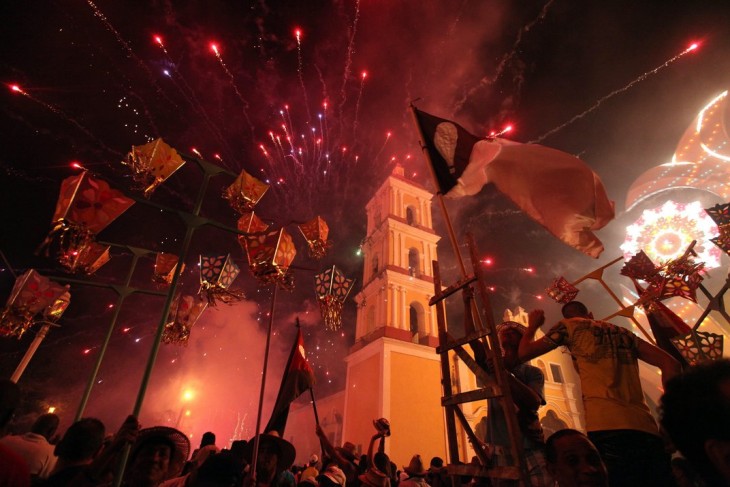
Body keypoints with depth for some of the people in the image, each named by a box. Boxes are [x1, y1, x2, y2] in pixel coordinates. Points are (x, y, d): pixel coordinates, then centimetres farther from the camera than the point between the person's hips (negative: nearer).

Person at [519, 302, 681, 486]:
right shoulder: (622, 332, 27)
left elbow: (524, 352, 11)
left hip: (607, 427, -6)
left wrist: (532, 326, 30)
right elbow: (670, 363, 19)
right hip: (646, 426, 6)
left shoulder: (569, 325, 12)